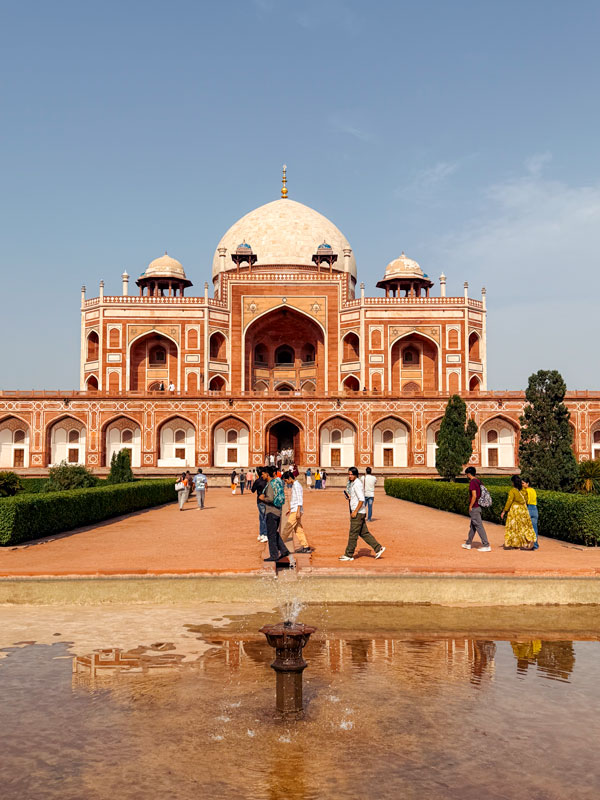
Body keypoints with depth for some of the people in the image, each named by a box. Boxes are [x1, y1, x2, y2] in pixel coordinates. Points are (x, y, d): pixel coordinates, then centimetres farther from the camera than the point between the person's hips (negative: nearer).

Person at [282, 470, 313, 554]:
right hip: (294, 510, 10)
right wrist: (289, 509, 28)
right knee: (298, 529, 9)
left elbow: (300, 499, -18)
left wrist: (298, 511, -21)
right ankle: (306, 546, 9)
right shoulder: (294, 485, 16)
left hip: (296, 511, -10)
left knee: (287, 528, -5)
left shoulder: (297, 485, -13)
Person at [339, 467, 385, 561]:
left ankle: (349, 555, 3)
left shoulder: (357, 484, -16)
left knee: (353, 534, -3)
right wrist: (349, 497, 5)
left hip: (358, 512, -10)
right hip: (355, 512, 10)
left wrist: (355, 511, -21)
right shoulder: (351, 484, 14)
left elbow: (362, 499, -21)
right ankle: (378, 548, 16)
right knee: (364, 533, 12)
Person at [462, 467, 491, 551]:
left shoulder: (472, 482, -17)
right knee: (472, 526, 18)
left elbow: (474, 496, -24)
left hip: (474, 507, -10)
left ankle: (486, 545, -6)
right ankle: (468, 543, 29)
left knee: (479, 526, -6)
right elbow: (481, 494, 16)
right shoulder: (478, 481, 10)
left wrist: (470, 507, -14)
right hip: (478, 506, 10)